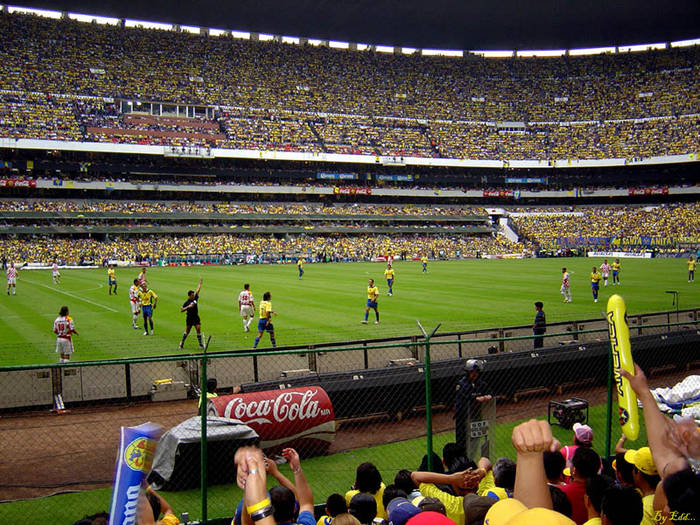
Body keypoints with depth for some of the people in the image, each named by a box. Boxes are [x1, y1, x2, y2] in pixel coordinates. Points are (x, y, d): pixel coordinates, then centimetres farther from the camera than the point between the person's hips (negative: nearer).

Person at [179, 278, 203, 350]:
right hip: (189, 318, -3)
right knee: (187, 331, 5)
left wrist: (200, 283, 15)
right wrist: (188, 307, -22)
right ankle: (182, 343, 23)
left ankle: (201, 344, -5)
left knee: (198, 329, -9)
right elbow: (181, 310, -11)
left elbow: (198, 290, 10)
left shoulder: (195, 299, 4)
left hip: (196, 318, 3)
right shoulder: (186, 303, -6)